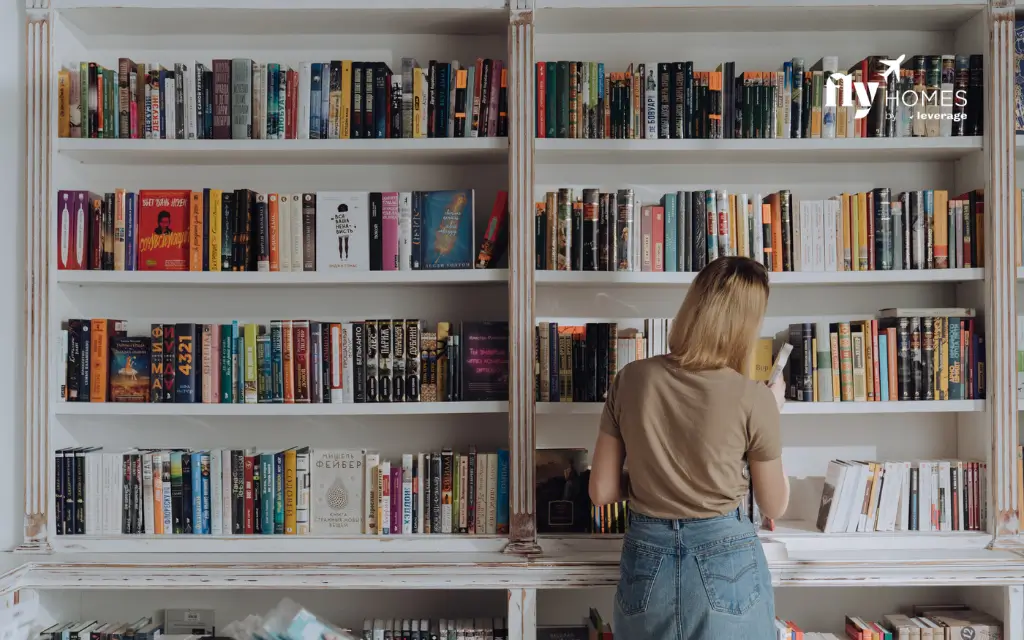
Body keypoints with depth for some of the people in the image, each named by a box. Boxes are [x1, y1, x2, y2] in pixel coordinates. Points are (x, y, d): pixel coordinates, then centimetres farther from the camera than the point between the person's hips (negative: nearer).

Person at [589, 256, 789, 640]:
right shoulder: (752, 399, -16)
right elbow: (774, 506, 0)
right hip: (725, 563, -2)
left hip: (647, 560, 2)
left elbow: (601, 492, -3)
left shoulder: (630, 380, -9)